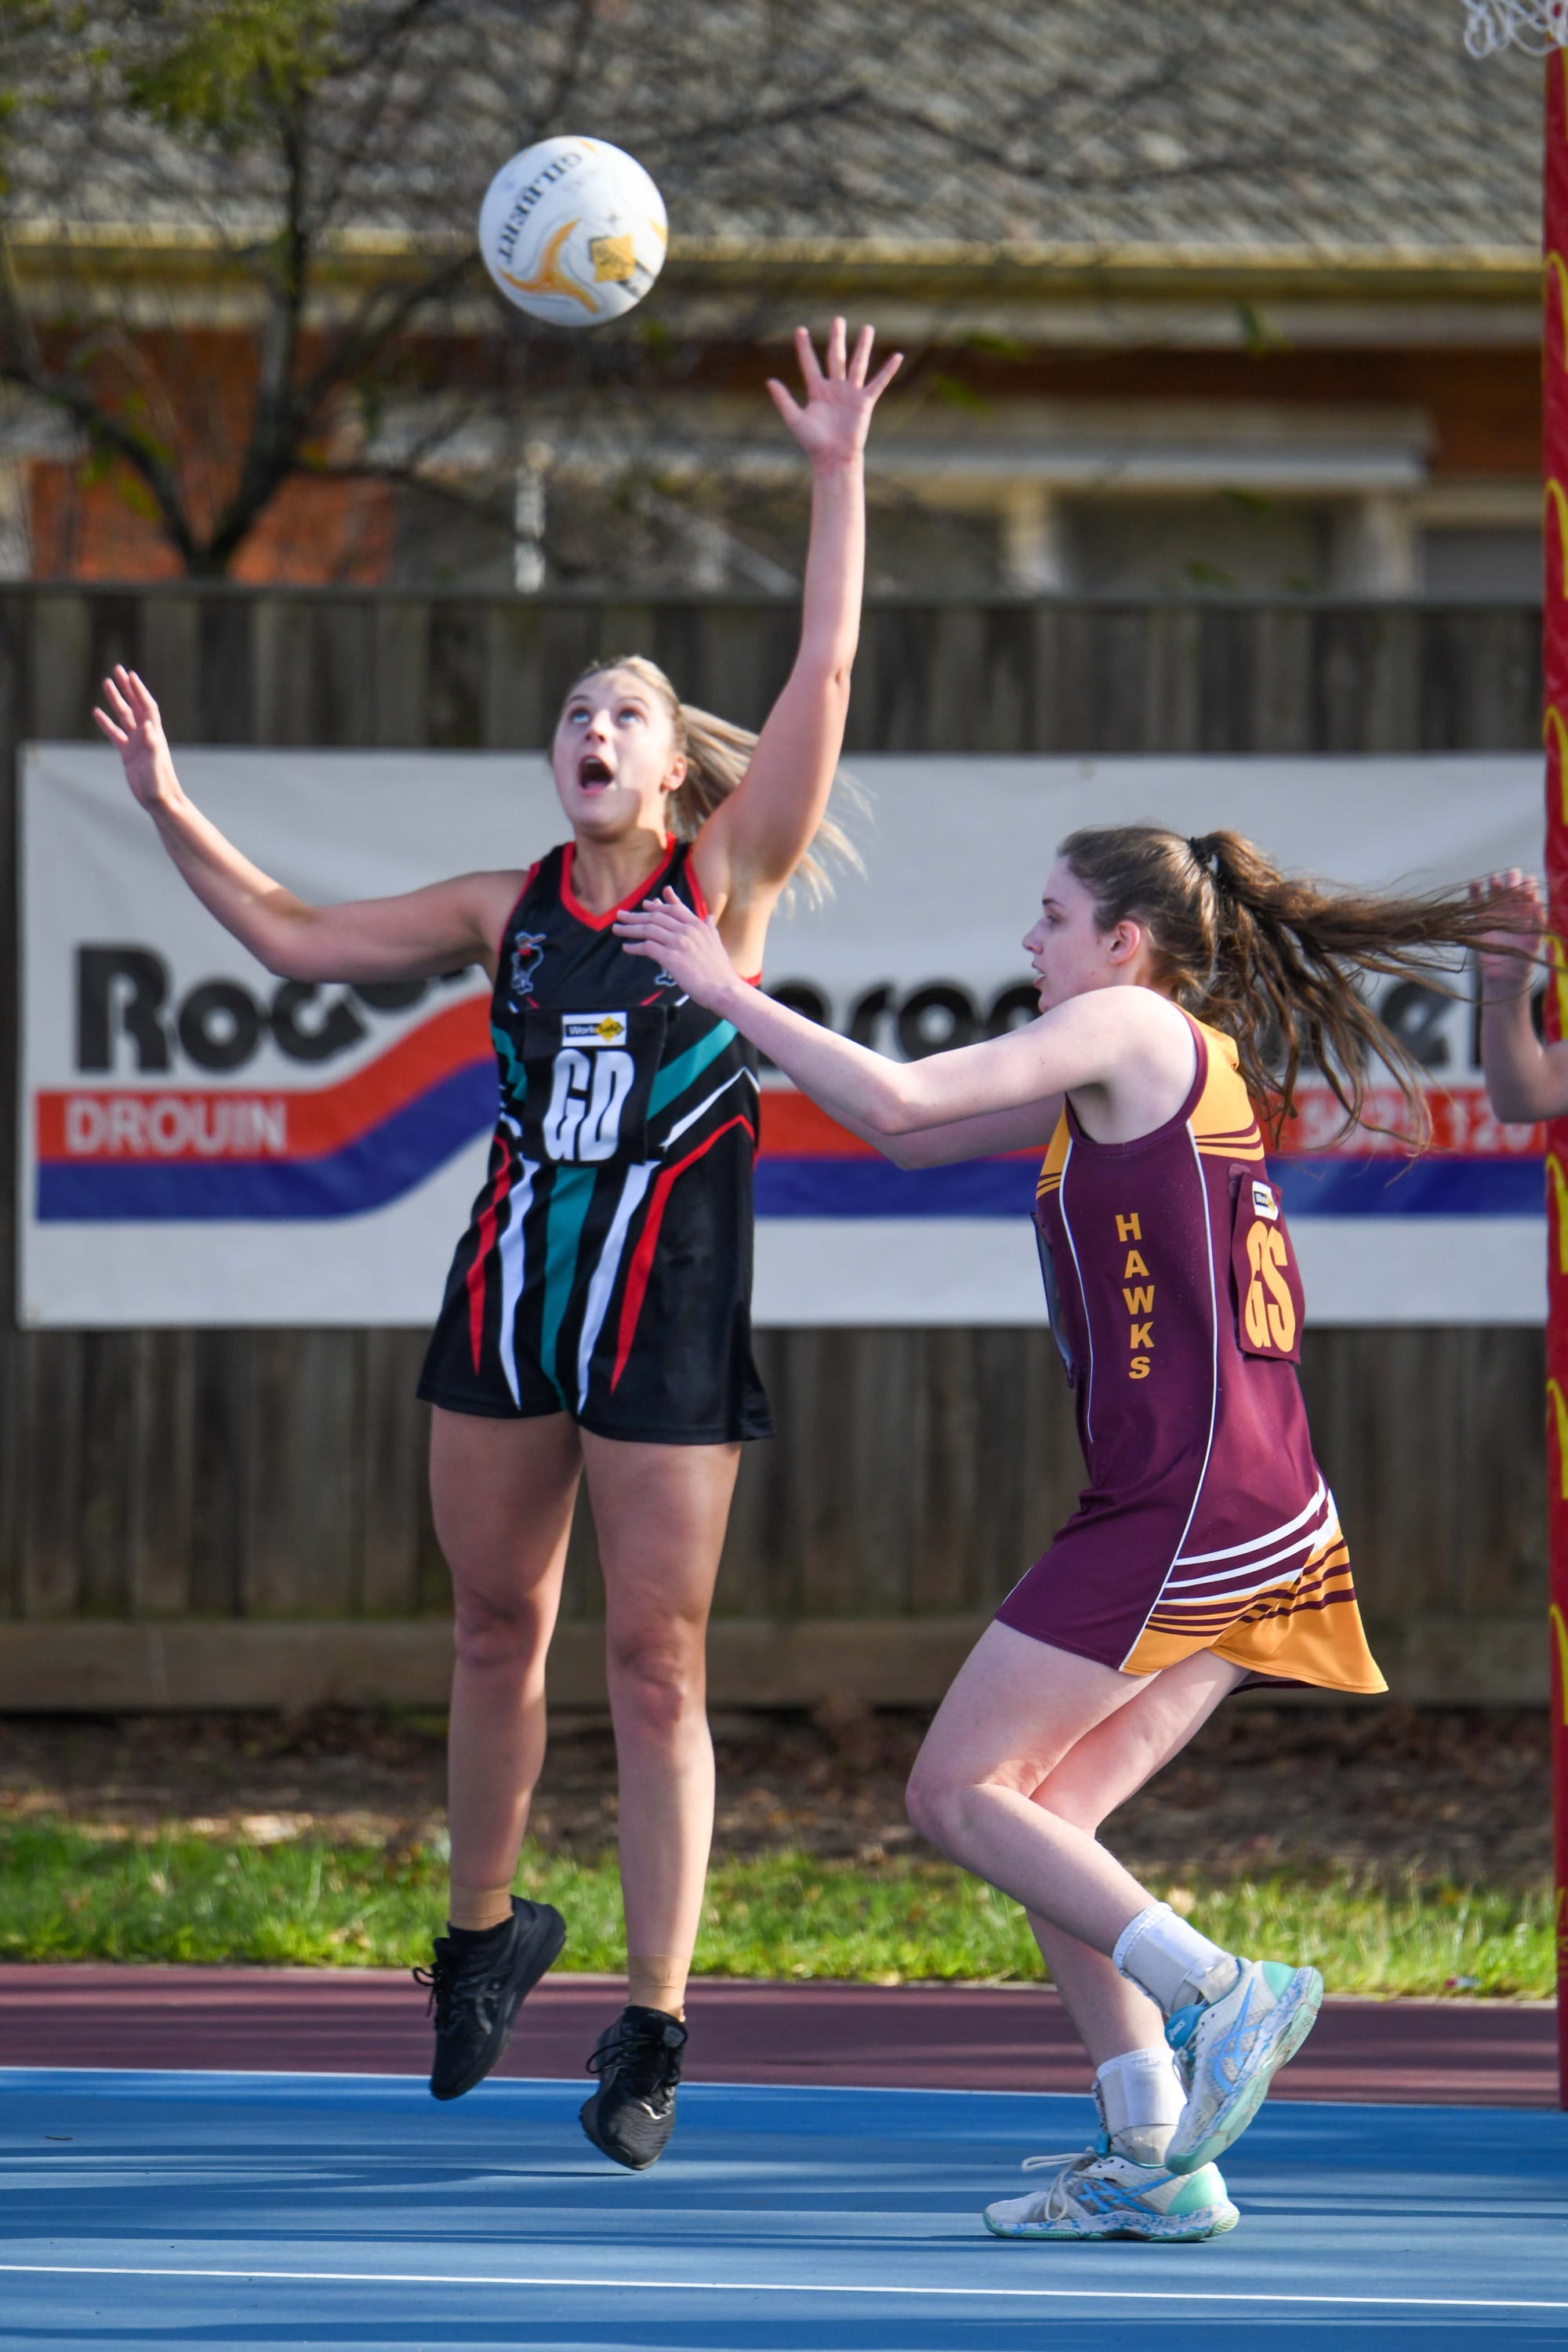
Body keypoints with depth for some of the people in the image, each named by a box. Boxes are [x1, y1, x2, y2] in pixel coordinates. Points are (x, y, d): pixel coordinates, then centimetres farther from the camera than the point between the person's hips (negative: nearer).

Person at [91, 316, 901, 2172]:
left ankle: (652, 2025, -2)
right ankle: (482, 1931, 32)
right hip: (508, 1292, 4)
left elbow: (824, 670, -9)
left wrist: (838, 478, -15)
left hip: (670, 1316, -4)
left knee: (655, 1661, -4)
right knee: (497, 1628, 13)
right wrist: (172, 815, 9)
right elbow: (296, 937, 15)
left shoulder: (729, 879, -1)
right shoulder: (508, 909, 9)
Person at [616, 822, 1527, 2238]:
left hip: (1182, 1504, -9)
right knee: (1045, 1824, 6)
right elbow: (916, 1137, 28)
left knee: (958, 1793, -5)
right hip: (1259, 1520, 9)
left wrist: (727, 991, -4)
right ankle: (1156, 2159, -1)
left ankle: (1214, 1994, -15)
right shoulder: (1190, 1060, 22)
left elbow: (896, 1101, -13)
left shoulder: (1128, 1025, -4)